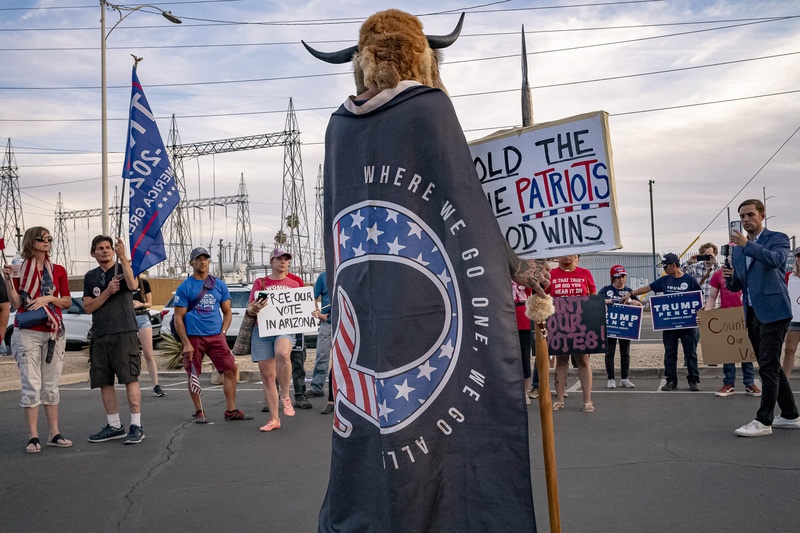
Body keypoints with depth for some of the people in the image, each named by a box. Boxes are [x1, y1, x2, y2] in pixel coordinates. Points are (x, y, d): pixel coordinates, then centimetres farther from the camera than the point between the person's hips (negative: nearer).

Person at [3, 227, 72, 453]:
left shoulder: (58, 270, 9)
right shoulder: (20, 270, 4)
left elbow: (67, 302, 9)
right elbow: (16, 303, -5)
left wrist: (49, 298, -8)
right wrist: (7, 280, -15)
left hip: (53, 333, 3)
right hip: (27, 332, -3)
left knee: (51, 386, 7)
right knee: (31, 385, -6)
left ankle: (54, 434, 11)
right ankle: (33, 437, -2)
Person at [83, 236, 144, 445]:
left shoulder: (123, 268, 5)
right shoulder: (90, 277, 16)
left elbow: (133, 285, -18)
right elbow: (88, 307, 7)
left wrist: (123, 257, -23)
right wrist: (107, 292, -7)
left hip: (124, 332, -5)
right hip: (99, 335, 5)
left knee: (130, 379, -8)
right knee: (104, 382, 7)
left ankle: (136, 426, -4)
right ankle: (115, 426, 17)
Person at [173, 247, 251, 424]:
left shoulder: (219, 285, 10)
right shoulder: (185, 287, 0)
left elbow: (227, 312, 17)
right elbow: (178, 318, -3)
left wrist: (223, 332, 2)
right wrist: (185, 343, -11)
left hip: (216, 336, 3)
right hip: (193, 337, -3)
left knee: (231, 369, -3)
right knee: (193, 375, 3)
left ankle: (231, 410, 5)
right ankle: (199, 412, 17)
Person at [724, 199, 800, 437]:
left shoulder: (778, 239, -2)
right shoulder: (738, 248, 16)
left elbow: (776, 259, -25)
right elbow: (736, 286, 17)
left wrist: (748, 245, -34)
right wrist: (729, 277, -6)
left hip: (773, 311, -7)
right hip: (752, 314, 7)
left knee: (768, 366, -10)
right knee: (770, 366, 13)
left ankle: (763, 421, -7)